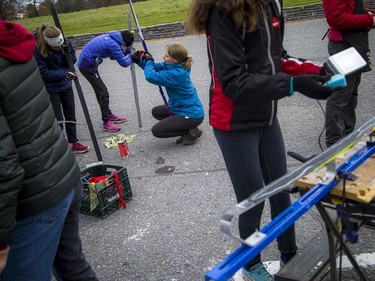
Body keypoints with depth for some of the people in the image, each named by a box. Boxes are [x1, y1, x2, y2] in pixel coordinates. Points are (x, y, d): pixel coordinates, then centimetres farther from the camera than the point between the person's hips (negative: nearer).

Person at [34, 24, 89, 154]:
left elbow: (73, 62, -2)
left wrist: (68, 53, -23)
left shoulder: (65, 43, -13)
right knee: (57, 119, -2)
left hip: (66, 85, 5)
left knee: (70, 115, 13)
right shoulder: (37, 50, -25)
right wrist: (63, 74, -35)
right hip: (50, 88, -5)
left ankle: (73, 142, 28)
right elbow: (44, 73, -25)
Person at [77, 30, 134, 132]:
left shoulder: (110, 37, 3)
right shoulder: (113, 44, -23)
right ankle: (106, 122, 1)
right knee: (103, 93, -6)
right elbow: (124, 63, -16)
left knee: (100, 91, 18)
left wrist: (128, 51, 4)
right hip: (87, 66, -10)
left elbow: (113, 55, 15)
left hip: (86, 63, 10)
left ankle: (109, 115, 31)